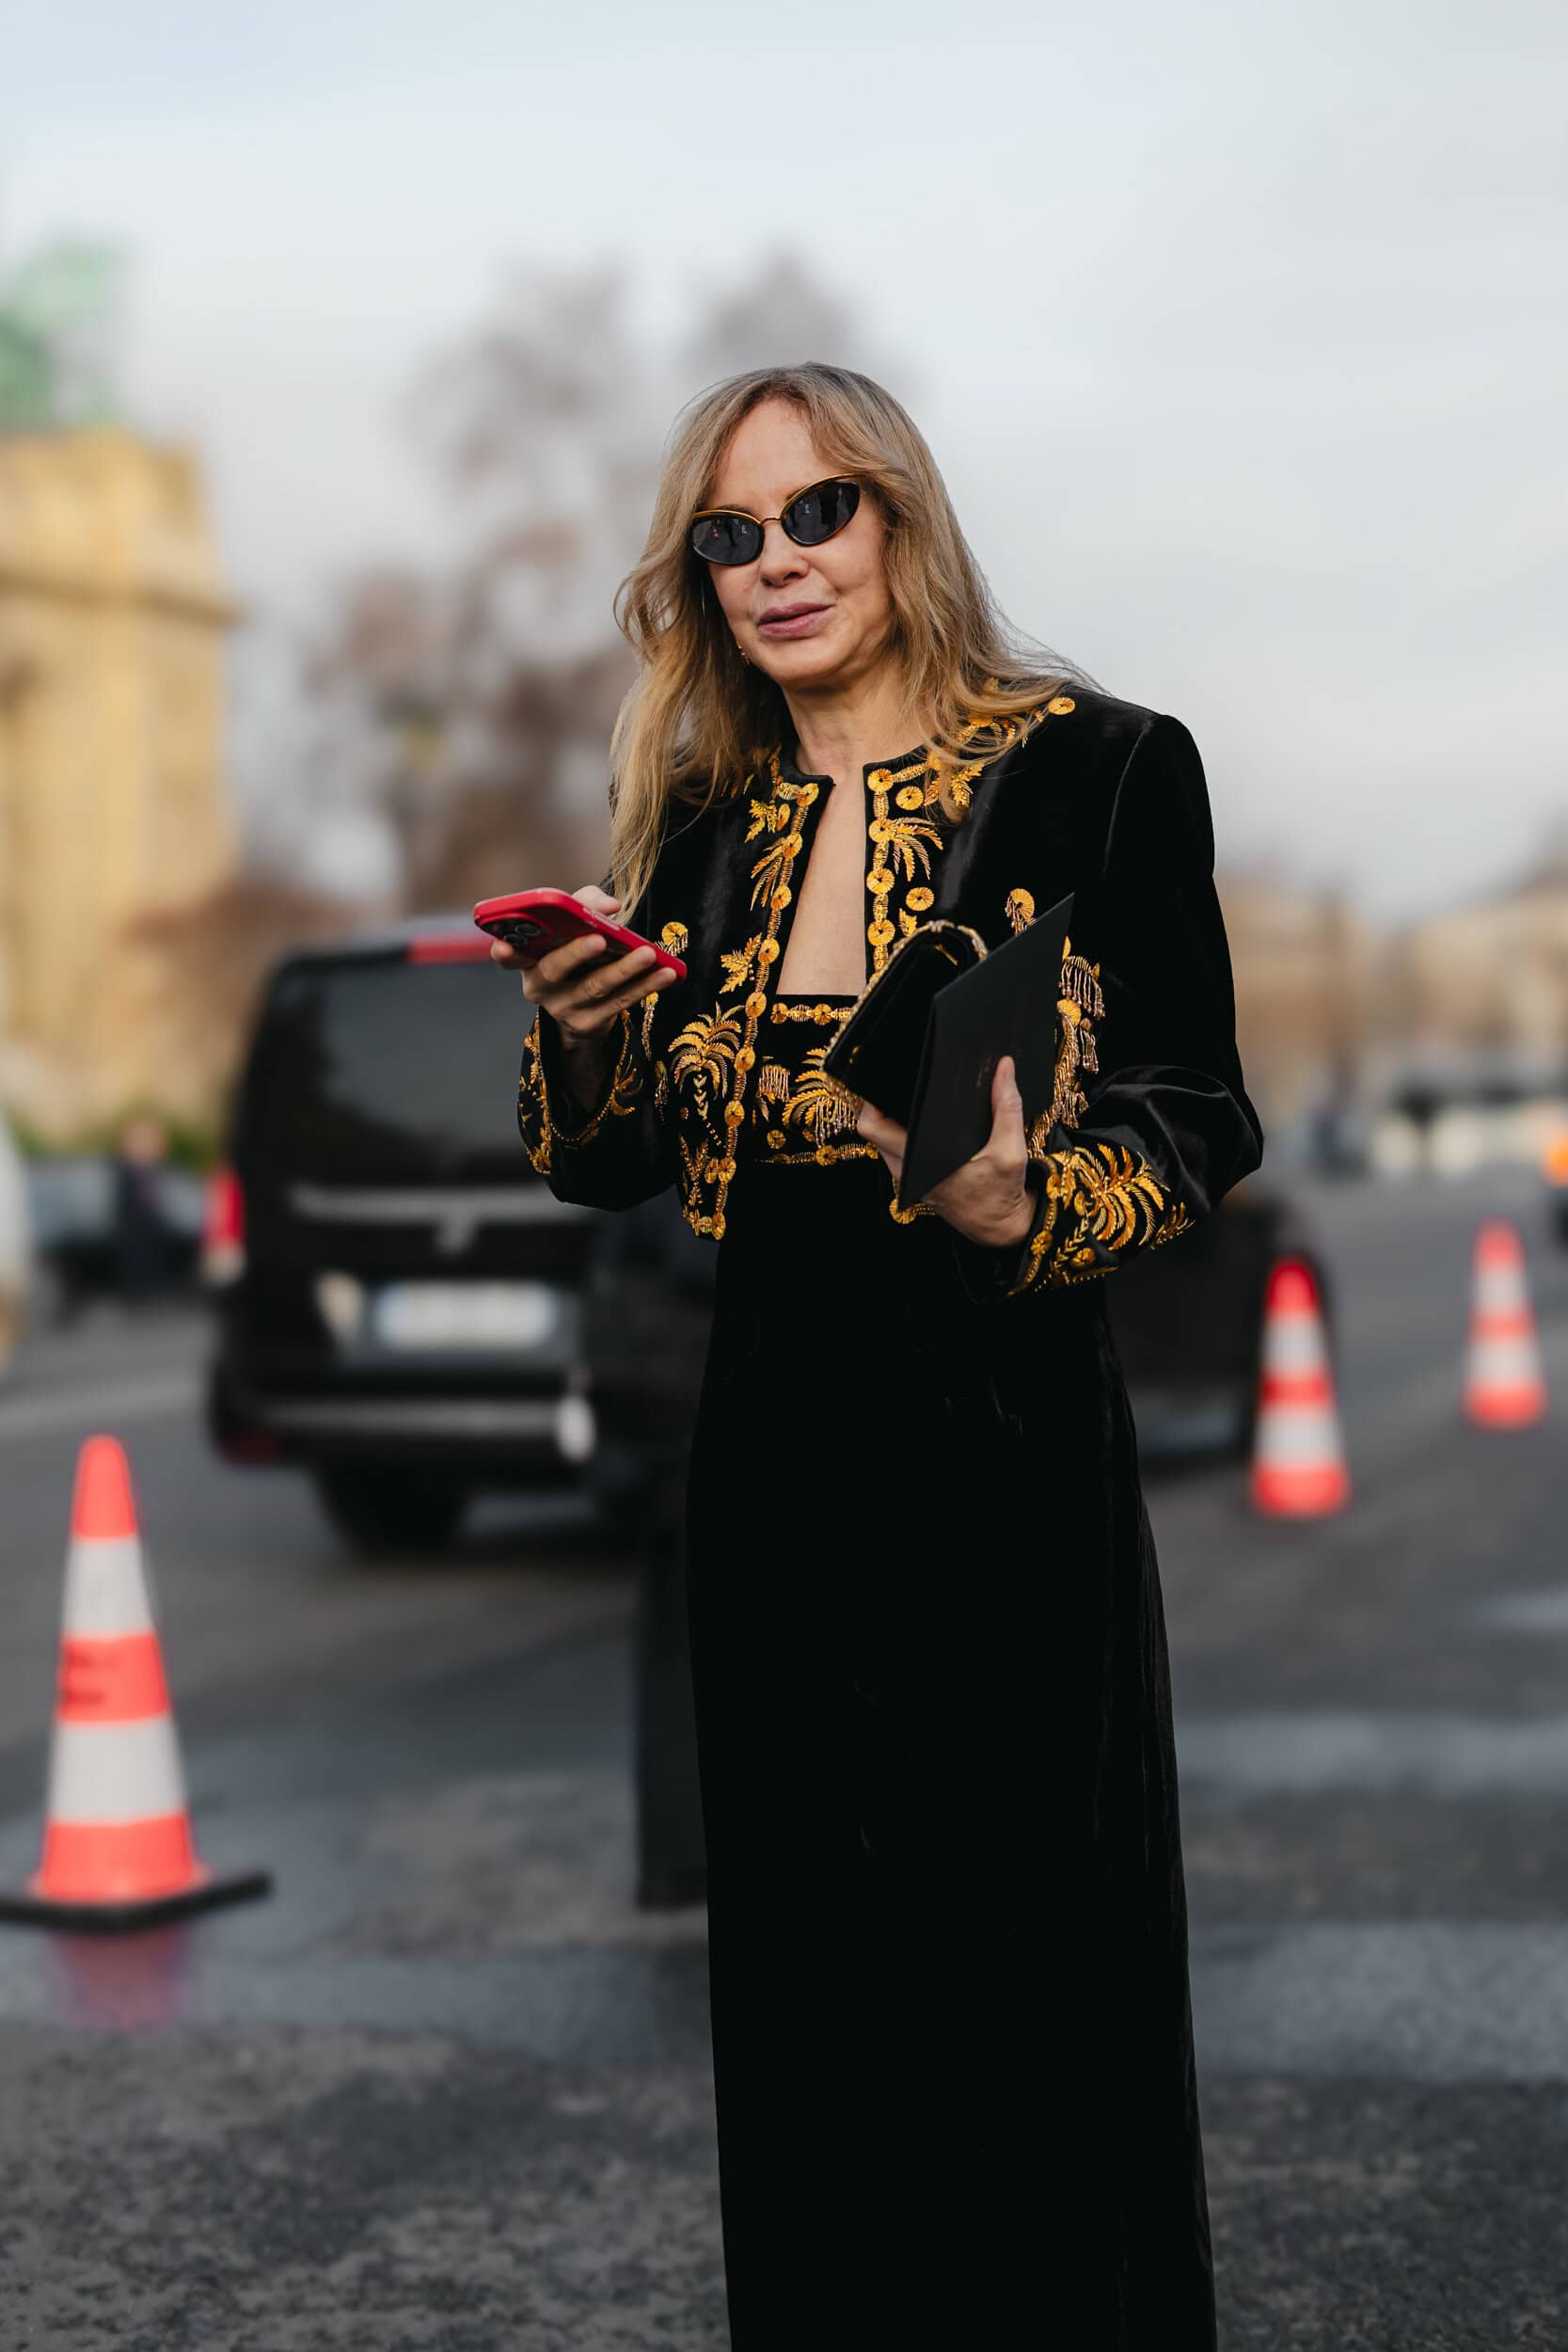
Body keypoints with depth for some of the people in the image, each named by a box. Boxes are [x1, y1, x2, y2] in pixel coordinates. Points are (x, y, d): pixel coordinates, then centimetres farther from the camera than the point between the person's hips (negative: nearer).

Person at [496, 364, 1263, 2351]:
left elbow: (1197, 1126, -6)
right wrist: (579, 1040, -7)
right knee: (805, 1984, 13)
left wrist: (1022, 1211, -25)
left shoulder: (1100, 768, -5)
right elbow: (598, 1170, 15)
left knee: (1033, 1977, 2)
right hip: (771, 1459, 5)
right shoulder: (699, 827, 10)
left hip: (1005, 1455, -5)